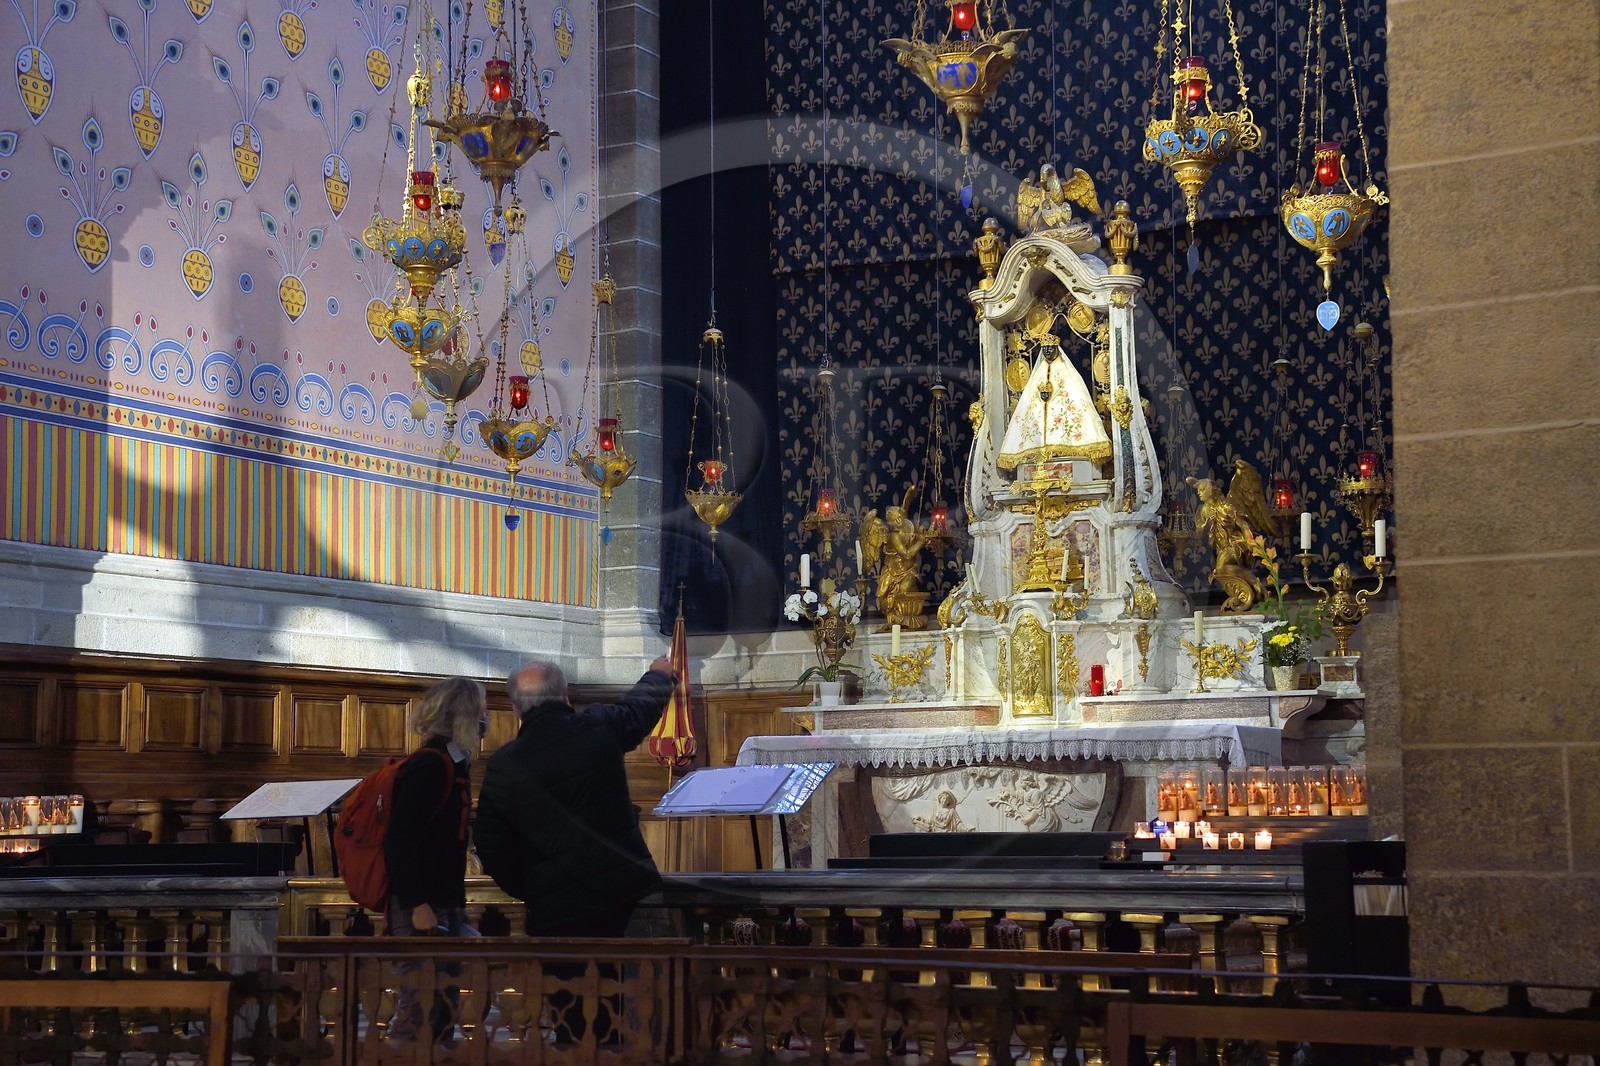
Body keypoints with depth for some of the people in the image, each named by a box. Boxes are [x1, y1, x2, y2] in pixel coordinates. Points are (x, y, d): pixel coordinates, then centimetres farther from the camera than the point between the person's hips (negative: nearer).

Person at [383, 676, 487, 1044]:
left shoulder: (451, 765, 14)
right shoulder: (429, 766, -14)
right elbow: (399, 841, -20)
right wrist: (417, 904, -23)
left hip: (443, 906, 10)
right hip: (422, 910, -10)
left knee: (444, 1009, 12)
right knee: (420, 1009, -9)